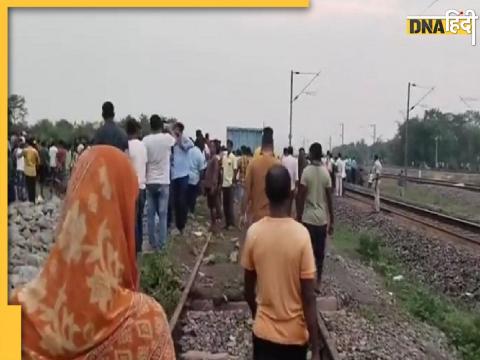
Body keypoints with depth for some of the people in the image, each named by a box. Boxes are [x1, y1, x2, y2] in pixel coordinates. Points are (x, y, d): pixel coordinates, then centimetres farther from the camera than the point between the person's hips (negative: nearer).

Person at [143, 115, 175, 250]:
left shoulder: (146, 140, -4)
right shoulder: (167, 138, -5)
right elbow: (175, 140, 20)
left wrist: (145, 178, 7)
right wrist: (167, 130, 35)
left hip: (150, 182, 1)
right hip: (163, 182, -1)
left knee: (150, 214, 9)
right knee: (163, 214, 4)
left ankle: (152, 242, 13)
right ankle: (161, 242, 5)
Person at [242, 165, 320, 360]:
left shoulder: (253, 232, -11)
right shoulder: (301, 234, -19)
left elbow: (248, 290, 0)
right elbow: (308, 298, -16)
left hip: (263, 332, 2)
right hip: (295, 335, -1)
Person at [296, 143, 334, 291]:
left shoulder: (306, 171, -10)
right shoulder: (326, 172, -2)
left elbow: (301, 197, -10)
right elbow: (329, 199, -1)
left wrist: (298, 217, 0)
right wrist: (331, 221, 7)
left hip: (308, 218, -3)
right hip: (322, 219, 3)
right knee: (320, 253, 11)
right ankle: (318, 283, 18)